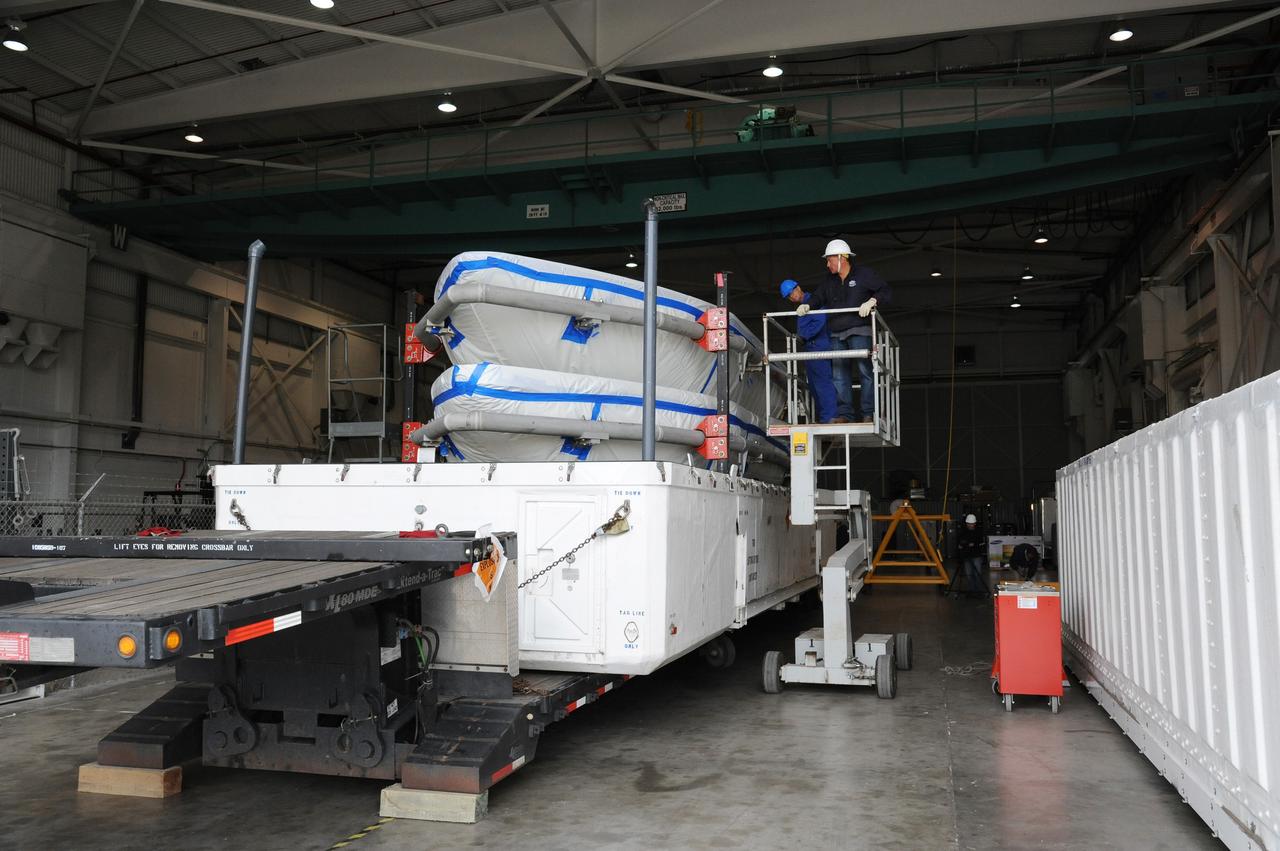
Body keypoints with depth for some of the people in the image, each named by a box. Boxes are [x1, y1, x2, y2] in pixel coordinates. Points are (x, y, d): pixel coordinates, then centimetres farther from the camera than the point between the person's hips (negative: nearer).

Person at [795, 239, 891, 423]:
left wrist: (872, 301, -20)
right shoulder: (829, 280, 18)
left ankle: (868, 413, -4)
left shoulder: (864, 274, 2)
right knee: (839, 374, 2)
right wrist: (807, 305, -2)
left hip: (859, 330, -6)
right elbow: (818, 297, 19)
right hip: (837, 334, 6)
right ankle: (844, 414, 5)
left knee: (865, 371, -7)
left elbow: (885, 291, -2)